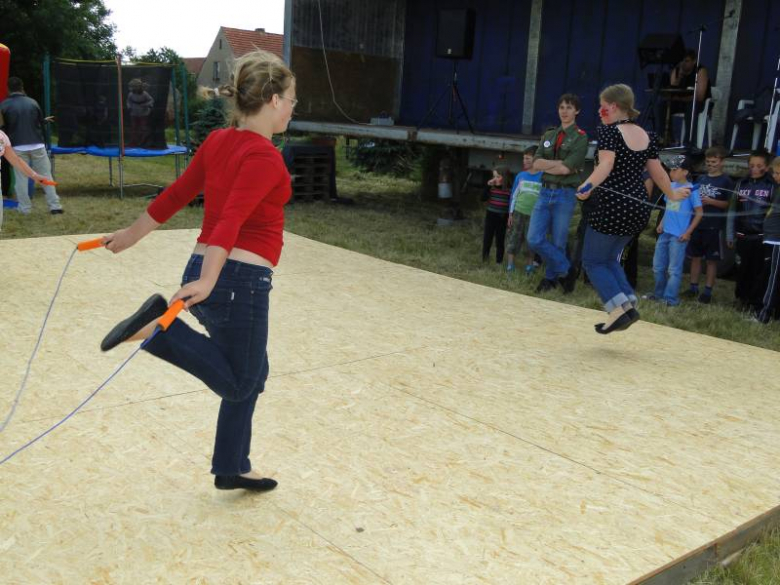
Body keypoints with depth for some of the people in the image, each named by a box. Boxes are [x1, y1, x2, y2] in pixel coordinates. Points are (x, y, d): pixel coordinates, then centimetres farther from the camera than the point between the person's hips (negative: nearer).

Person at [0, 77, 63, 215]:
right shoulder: (32, 102, 0)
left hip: (18, 147, -1)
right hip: (37, 145, 1)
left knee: (21, 178, 8)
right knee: (45, 175, 7)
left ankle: (24, 208, 11)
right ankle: (55, 205, 5)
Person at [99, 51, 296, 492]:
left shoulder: (218, 141, 8)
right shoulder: (265, 158, -16)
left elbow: (175, 196, 14)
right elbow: (231, 221, -29)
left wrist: (131, 236, 24)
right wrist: (207, 281, -37)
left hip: (206, 273, 9)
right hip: (240, 281, -9)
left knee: (251, 374, 22)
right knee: (237, 385, 9)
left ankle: (232, 468, 31)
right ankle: (158, 327, -8)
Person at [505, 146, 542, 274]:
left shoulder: (543, 177, -5)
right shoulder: (520, 176, 4)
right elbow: (514, 195, 9)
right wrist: (511, 214, 7)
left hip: (534, 215, -2)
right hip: (519, 212, 2)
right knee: (514, 238, 3)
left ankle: (529, 267, 22)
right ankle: (510, 266, 11)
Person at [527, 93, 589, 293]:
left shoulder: (580, 138, -4)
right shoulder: (548, 135, 12)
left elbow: (567, 168, -15)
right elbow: (536, 164, 0)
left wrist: (545, 165, -2)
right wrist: (559, 163, -10)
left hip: (565, 194, -5)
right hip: (545, 192, 5)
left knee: (558, 243, 3)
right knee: (534, 239, -4)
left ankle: (551, 277, 24)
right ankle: (566, 270, 12)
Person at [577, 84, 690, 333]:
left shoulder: (609, 131, -8)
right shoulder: (646, 136, 11)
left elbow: (606, 165, -24)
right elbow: (657, 172, 15)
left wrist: (588, 186, -35)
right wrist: (672, 194, 30)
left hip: (612, 207, -7)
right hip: (639, 209, 8)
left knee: (593, 261, 6)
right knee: (609, 259, 22)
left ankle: (619, 307, -10)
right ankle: (629, 305, 8)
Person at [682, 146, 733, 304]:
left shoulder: (726, 181, -2)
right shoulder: (701, 179, 12)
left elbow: (730, 204, -6)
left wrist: (710, 201, -17)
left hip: (714, 227, -5)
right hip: (697, 224, 5)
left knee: (712, 260, 3)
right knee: (695, 257, 9)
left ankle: (707, 291, 8)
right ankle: (693, 288, 19)